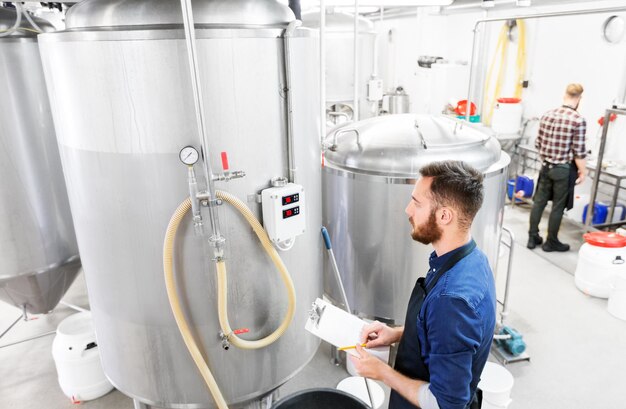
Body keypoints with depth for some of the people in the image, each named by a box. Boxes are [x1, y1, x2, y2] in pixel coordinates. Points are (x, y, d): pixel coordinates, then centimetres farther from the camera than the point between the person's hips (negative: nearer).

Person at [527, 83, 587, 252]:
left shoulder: (546, 115, 0)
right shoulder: (578, 120, -15)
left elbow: (538, 143, 7)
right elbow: (578, 151, -14)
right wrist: (583, 171, -1)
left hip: (546, 167, 5)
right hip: (564, 169, -4)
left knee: (539, 201, 13)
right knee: (558, 206, 7)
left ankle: (533, 237, 21)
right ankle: (551, 242, 19)